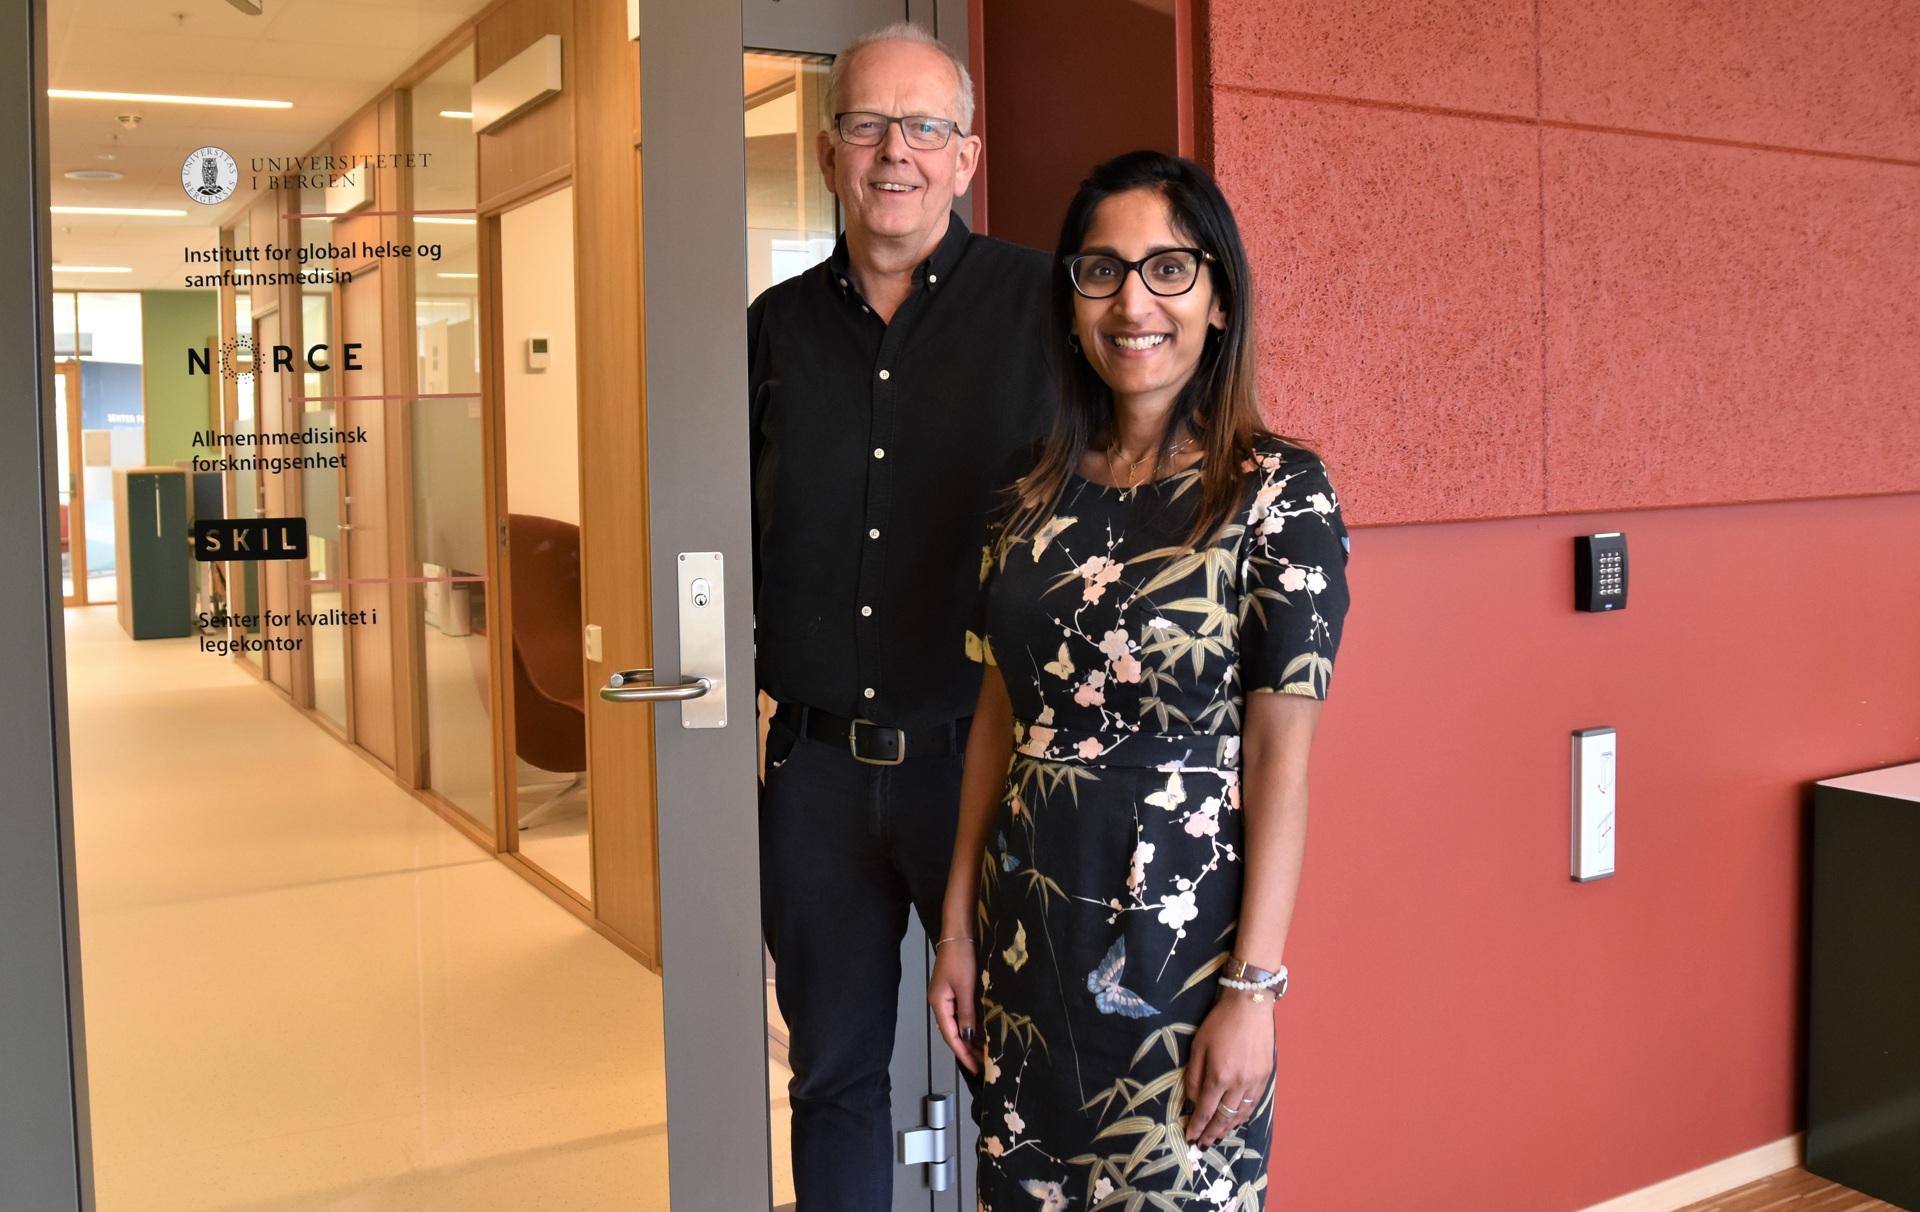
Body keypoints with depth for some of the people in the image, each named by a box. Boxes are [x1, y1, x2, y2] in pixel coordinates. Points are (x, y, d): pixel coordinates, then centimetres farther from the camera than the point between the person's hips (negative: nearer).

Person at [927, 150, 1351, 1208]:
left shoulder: (1281, 493, -9)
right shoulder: (1036, 491, 5)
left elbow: (1281, 756, -11)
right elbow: (1000, 710, 9)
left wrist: (1254, 990, -14)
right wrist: (958, 924, 8)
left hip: (1180, 931, -4)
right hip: (1027, 929, 5)